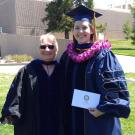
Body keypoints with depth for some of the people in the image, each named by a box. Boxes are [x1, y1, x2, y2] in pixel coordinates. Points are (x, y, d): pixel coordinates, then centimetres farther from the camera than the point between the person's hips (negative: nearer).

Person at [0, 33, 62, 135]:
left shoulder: (62, 71, 2)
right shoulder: (28, 70, -4)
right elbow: (16, 92, -7)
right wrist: (11, 113, -17)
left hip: (56, 122, 2)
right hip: (33, 122, -2)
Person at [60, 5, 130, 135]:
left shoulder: (104, 55, -13)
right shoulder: (68, 55, 4)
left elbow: (116, 86, -14)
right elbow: (63, 87, 13)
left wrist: (104, 108, -19)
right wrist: (65, 108, 9)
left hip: (98, 117, -5)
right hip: (73, 116, 5)